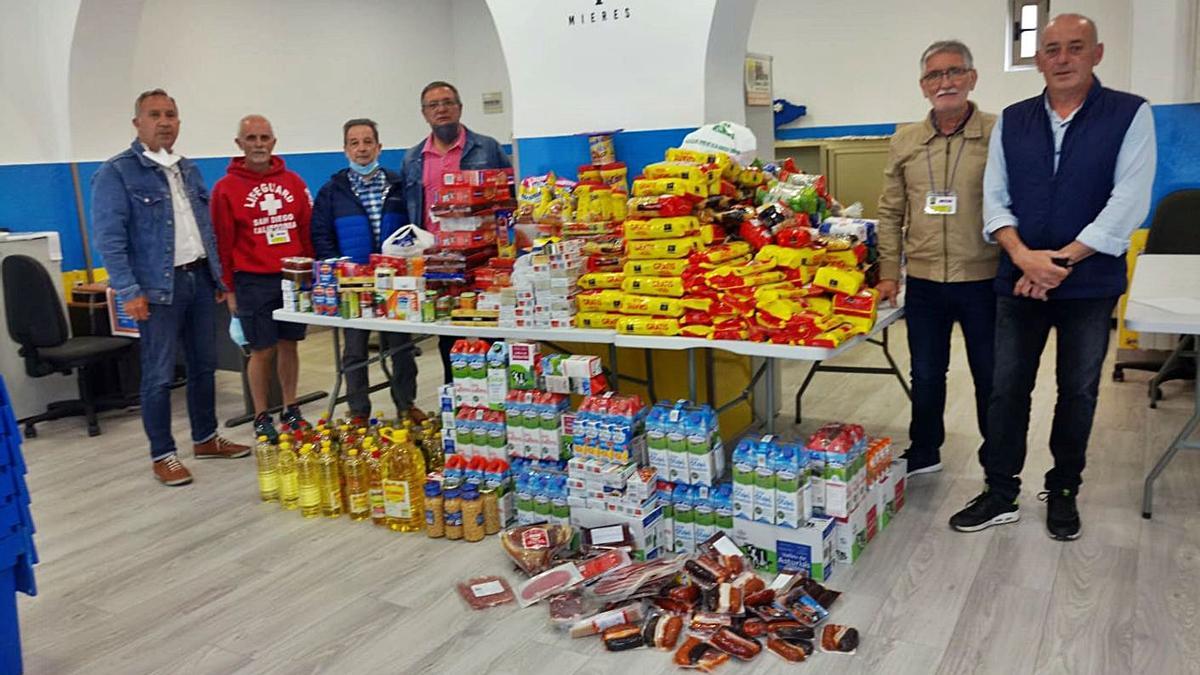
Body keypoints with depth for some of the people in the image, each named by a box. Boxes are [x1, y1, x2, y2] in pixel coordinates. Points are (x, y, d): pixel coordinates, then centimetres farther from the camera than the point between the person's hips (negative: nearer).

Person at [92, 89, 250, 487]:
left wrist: (218, 276, 14)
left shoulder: (188, 169, 15)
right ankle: (162, 455, 11)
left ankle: (205, 439, 28)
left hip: (199, 278, 7)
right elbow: (109, 238, -12)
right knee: (159, 375, 0)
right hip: (158, 286, -6)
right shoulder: (117, 173, -7)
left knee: (204, 365, 14)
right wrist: (129, 291, -18)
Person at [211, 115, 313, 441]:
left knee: (289, 345, 10)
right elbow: (223, 243, -1)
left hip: (294, 277, 3)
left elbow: (308, 231, 10)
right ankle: (261, 419, 15)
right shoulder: (226, 188, -1)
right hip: (253, 281, -3)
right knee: (262, 351, 2)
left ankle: (291, 411, 23)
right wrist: (229, 289, -2)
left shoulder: (294, 182, 8)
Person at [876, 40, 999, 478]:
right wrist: (888, 272, 6)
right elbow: (890, 212, 9)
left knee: (990, 376, 9)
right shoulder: (905, 142, 5)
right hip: (923, 282, 3)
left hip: (984, 280, -3)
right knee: (926, 374, 15)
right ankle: (923, 453, 33)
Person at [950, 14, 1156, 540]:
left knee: (1078, 391, 10)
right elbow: (995, 198, 1)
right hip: (1019, 280, 2)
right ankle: (1000, 494, 16)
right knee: (1007, 388, 4)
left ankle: (1063, 491, 27)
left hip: (1090, 283, -2)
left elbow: (1129, 202, -12)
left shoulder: (1130, 115, -4)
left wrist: (1060, 261, -17)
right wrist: (1025, 257, -15)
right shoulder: (1012, 121, 5)